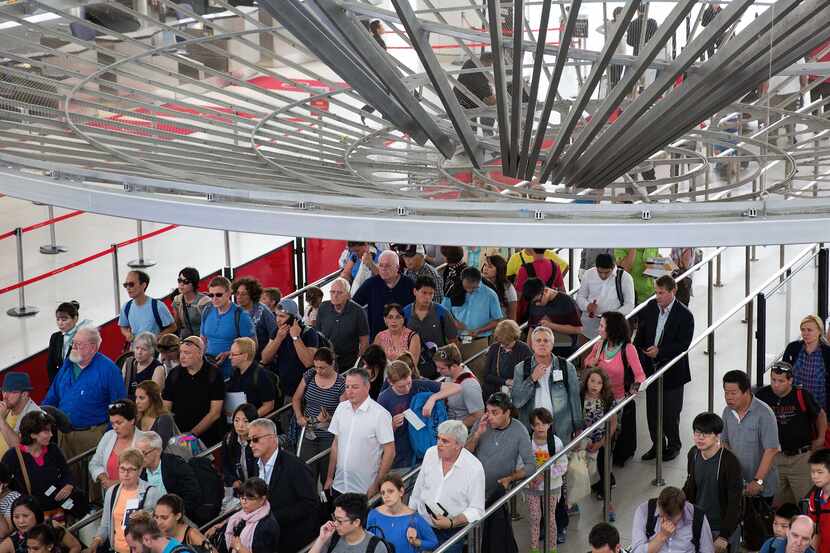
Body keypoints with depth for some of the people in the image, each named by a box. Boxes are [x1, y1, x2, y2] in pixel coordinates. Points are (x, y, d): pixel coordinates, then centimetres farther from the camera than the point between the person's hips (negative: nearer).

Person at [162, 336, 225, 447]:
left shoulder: (214, 374, -4)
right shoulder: (174, 374, 8)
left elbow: (215, 413, -7)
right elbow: (166, 410, 9)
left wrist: (192, 434, -12)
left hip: (207, 438, -3)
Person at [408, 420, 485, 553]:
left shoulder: (475, 468, -13)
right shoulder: (430, 453, 0)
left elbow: (476, 510, -10)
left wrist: (451, 522, -21)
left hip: (451, 532, -3)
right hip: (421, 525, 3)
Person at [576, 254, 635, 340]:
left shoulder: (625, 278, -6)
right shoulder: (589, 274, 0)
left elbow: (629, 304, -2)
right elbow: (580, 296, 9)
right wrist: (587, 306, -13)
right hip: (589, 322, 2)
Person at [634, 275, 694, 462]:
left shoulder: (684, 315, -14)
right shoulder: (650, 308, 2)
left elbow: (683, 345, -16)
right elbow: (641, 334, 11)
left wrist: (660, 351, -23)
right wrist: (638, 359, 2)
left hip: (672, 371, -5)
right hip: (651, 369, 5)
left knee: (670, 412, 6)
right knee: (652, 410, 13)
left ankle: (674, 445, 25)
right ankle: (657, 444, 28)